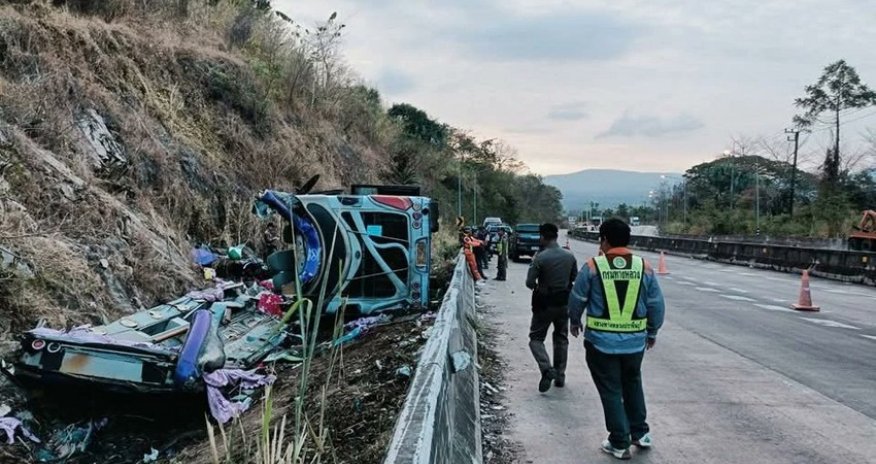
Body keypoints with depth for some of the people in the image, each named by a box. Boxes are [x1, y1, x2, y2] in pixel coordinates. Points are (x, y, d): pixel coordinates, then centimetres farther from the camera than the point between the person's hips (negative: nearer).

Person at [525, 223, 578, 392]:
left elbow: (529, 282, -15)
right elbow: (574, 278, 8)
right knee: (561, 339, 17)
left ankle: (547, 368, -14)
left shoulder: (540, 258, -17)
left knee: (536, 338, 7)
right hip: (564, 302, 5)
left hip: (544, 303, -4)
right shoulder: (570, 256, -3)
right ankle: (560, 376, 21)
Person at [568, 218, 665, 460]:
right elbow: (656, 304, 2)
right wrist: (652, 332, 17)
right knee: (633, 385, 24)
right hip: (634, 340, 3)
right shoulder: (644, 267, -3)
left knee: (611, 391, 9)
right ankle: (640, 433, 31)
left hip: (601, 341, -3)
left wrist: (575, 321, 18)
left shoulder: (592, 267, -10)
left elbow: (577, 299, -1)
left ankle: (620, 443, 15)